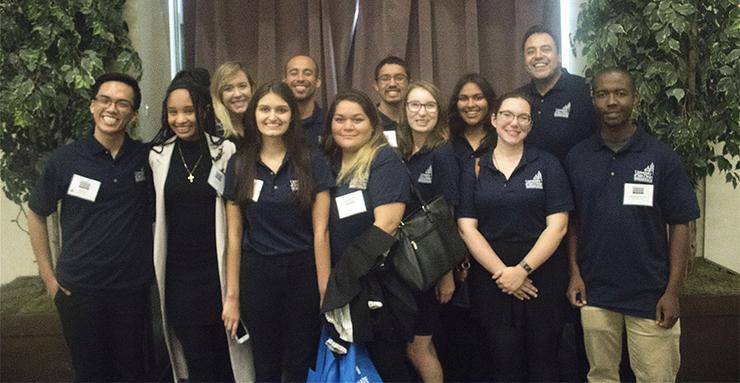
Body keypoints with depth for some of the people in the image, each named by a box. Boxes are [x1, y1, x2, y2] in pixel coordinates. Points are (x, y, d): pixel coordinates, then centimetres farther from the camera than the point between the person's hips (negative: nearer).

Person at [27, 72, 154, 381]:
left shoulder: (147, 158, -4)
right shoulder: (65, 159, -6)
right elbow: (36, 213, 6)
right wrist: (48, 275, 2)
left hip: (133, 287, 1)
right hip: (78, 288, 0)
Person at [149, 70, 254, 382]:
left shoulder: (226, 151, -5)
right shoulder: (157, 155, 3)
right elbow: (153, 214, 11)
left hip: (220, 271, -2)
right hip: (178, 276, 2)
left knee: (227, 356, 8)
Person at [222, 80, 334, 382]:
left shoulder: (312, 162, -5)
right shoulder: (238, 164, 1)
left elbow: (320, 231, -6)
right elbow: (234, 234, 2)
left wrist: (325, 291, -10)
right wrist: (232, 295, 2)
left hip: (303, 272, -1)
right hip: (257, 274, 2)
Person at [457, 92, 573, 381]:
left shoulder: (547, 165, 2)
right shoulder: (474, 169, 6)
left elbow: (557, 226, -5)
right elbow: (467, 228, -1)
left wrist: (523, 269, -13)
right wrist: (502, 271, -10)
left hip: (540, 277, -1)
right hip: (491, 279, 1)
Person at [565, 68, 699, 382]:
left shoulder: (662, 157, -5)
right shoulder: (577, 158, 2)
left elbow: (679, 225, -4)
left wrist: (672, 292, -8)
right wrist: (575, 274, -1)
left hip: (651, 295, -2)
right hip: (595, 293, 2)